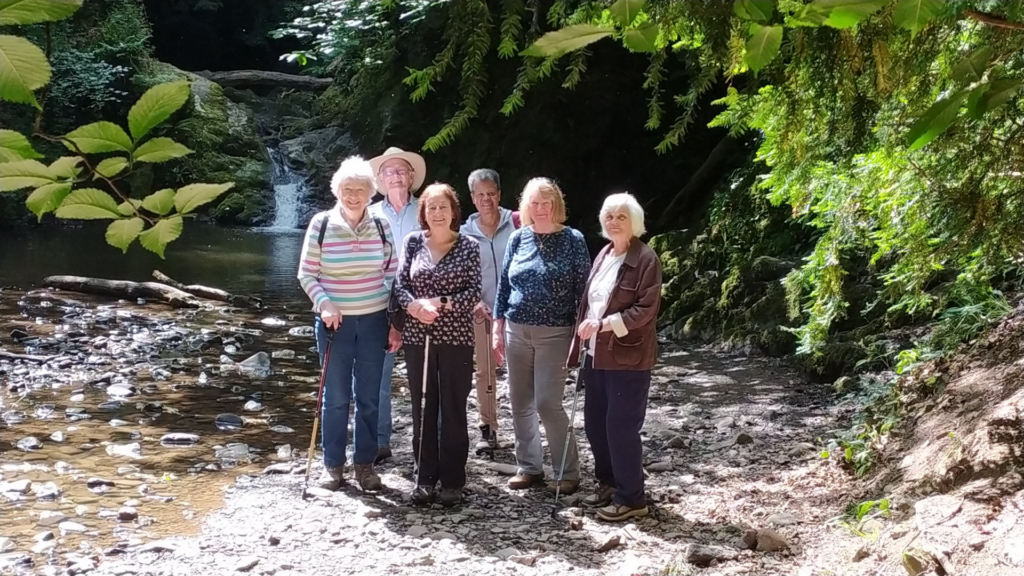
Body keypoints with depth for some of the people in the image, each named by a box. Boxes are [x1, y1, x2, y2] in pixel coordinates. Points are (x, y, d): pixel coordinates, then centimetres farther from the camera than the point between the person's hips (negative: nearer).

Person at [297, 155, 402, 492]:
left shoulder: (381, 227, 0)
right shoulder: (321, 225, -5)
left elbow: (392, 276, 5)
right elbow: (306, 274, 0)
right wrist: (323, 304, -16)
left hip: (373, 321, 2)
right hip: (335, 322, -2)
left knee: (368, 397, 7)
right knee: (336, 397, 4)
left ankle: (365, 463, 19)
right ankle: (333, 464, 17)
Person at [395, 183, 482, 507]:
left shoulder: (469, 246, 0)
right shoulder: (413, 242, 6)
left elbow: (474, 292, -5)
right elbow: (401, 284, 3)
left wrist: (442, 304, -18)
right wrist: (414, 306, -17)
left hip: (455, 338, -2)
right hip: (417, 337, 2)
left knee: (453, 410, 2)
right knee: (423, 408, 8)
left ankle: (453, 480, 11)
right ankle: (425, 477, 17)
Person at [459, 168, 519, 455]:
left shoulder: (516, 224, -4)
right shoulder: (466, 233, 4)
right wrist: (474, 302, -7)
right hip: (483, 311, 3)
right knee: (485, 371, 9)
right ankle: (488, 430, 20)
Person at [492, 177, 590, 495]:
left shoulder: (573, 240, -5)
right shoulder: (518, 238, 5)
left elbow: (583, 289, -4)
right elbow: (504, 284, 9)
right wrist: (498, 329, 6)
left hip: (554, 334, -4)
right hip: (517, 331, 4)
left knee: (548, 404, -7)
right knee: (520, 403, 9)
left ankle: (568, 472, 7)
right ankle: (529, 466, 22)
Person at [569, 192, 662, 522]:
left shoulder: (646, 259, -11)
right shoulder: (603, 256, 13)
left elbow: (646, 310, -17)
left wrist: (605, 323, -24)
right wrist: (580, 344, 12)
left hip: (628, 357, -8)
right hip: (597, 354, 8)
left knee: (621, 426, -4)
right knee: (595, 422, 13)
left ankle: (631, 498, 8)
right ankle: (609, 482, 31)